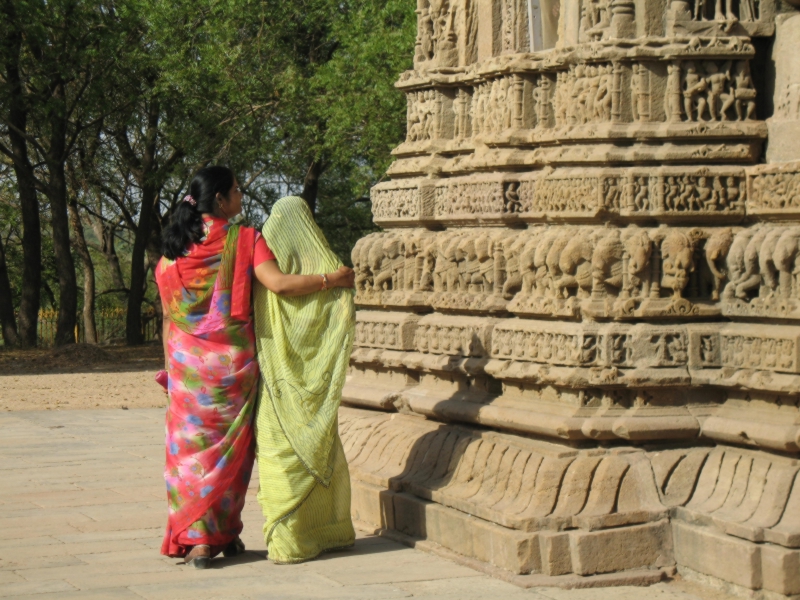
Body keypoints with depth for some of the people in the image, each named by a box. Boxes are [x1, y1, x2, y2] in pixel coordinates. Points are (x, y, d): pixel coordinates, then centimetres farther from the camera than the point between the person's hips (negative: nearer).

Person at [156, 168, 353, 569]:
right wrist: (331, 279, -9)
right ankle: (227, 534, 17)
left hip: (186, 360, 2)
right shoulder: (244, 240, -9)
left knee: (191, 444, 6)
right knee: (231, 445, 10)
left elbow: (167, 313, 8)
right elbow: (279, 283, -19)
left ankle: (197, 540, -1)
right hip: (232, 357, -2)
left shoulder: (173, 248, 3)